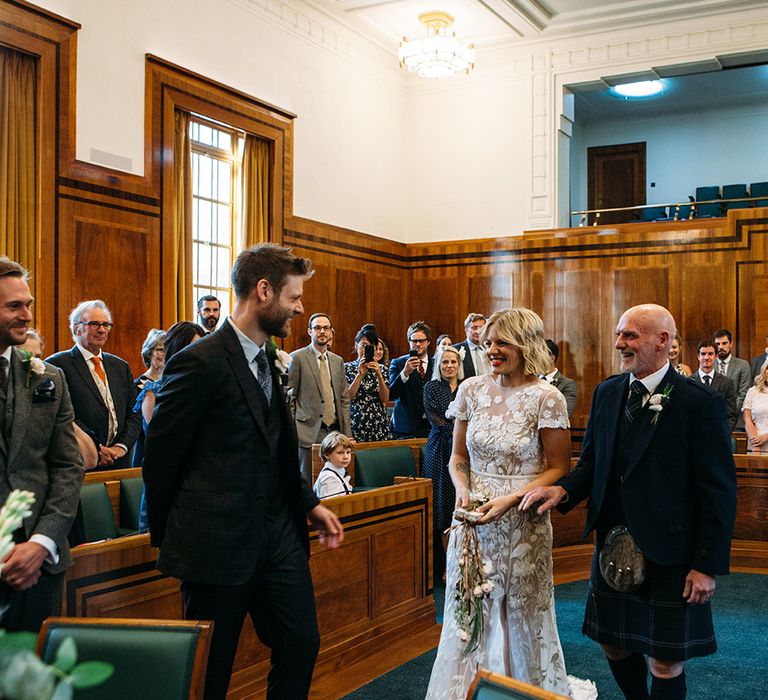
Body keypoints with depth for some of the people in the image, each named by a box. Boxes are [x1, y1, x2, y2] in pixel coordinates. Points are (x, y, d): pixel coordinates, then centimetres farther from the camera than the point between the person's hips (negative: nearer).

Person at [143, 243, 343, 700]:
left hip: (278, 533, 8)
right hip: (218, 542, -7)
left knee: (302, 645, 12)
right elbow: (161, 457, -10)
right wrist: (167, 537, 0)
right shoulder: (201, 362, -16)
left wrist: (311, 504, 11)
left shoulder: (267, 358, 10)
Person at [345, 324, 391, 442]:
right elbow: (347, 397, -8)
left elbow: (385, 399, -1)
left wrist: (379, 375, -13)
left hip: (379, 423, 2)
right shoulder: (347, 367, 2)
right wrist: (360, 375, -16)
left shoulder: (380, 368, 8)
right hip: (357, 423, -2)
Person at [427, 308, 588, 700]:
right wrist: (462, 488, -10)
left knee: (525, 619, 8)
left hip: (523, 524, -3)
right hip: (473, 521, 4)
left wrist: (511, 500, -17)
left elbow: (558, 468, -6)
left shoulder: (546, 397, -10)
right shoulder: (472, 389, 2)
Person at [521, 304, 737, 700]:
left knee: (665, 662, 8)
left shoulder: (700, 403, -13)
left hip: (669, 553, -5)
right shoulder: (606, 393, 4)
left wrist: (708, 565, -12)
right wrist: (563, 490, -10)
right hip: (612, 545, 6)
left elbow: (719, 491, -11)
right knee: (614, 645, 18)